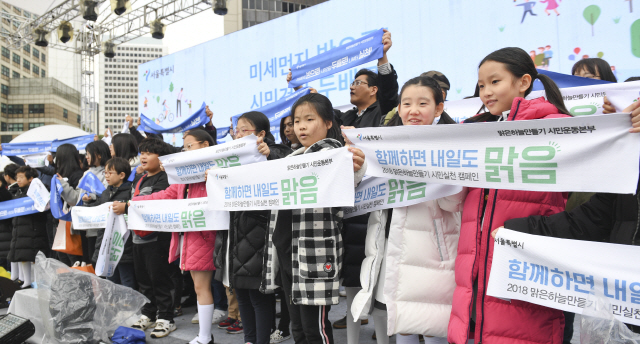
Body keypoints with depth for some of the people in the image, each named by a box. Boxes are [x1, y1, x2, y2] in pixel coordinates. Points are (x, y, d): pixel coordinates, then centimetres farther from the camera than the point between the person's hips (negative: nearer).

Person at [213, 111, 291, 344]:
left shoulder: (276, 155, -6)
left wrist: (269, 156, -29)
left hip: (257, 238, -8)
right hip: (235, 237, 8)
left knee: (260, 297, -1)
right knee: (242, 295, 15)